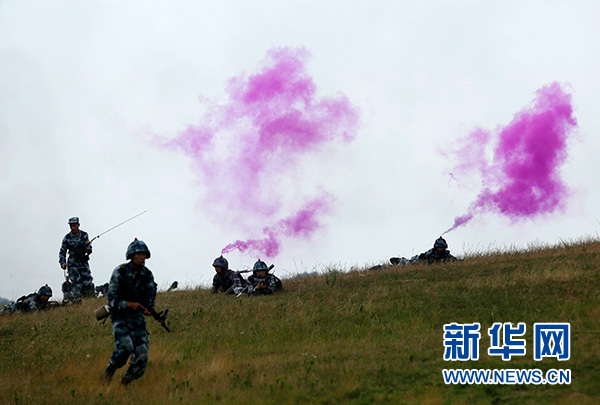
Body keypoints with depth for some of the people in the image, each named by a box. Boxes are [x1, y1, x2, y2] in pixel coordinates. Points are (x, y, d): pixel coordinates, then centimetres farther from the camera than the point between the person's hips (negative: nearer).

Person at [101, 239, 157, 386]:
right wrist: (129, 304, -27)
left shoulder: (147, 275, 1)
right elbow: (112, 300, -12)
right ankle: (108, 372, -3)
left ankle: (124, 384, 13)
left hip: (138, 318, 5)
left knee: (142, 355, -8)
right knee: (126, 346, -29)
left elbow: (150, 297, 7)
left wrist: (148, 308, -15)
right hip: (120, 317, -5)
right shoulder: (119, 273, -13)